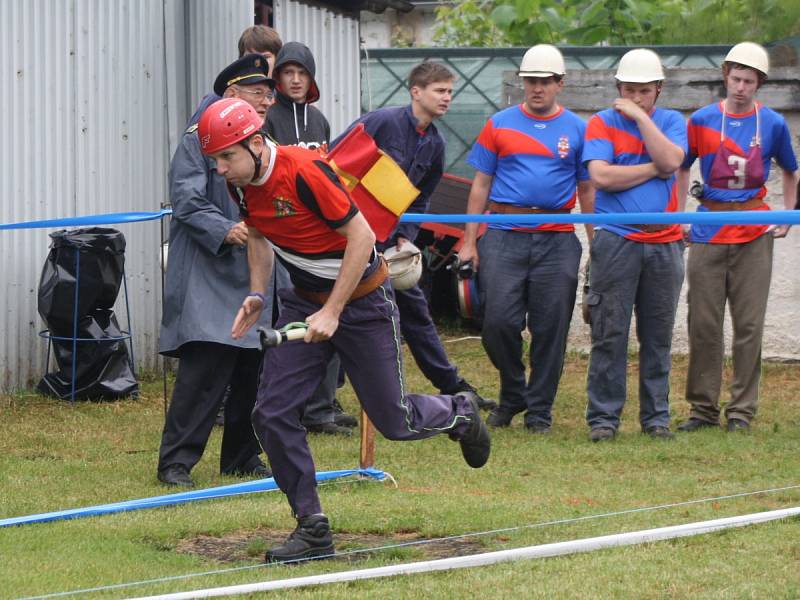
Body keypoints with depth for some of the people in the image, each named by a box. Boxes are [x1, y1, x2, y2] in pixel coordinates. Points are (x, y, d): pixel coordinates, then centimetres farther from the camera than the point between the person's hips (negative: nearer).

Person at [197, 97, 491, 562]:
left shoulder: (304, 171, -28)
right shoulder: (244, 183, -4)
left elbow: (362, 237, -24)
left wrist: (332, 312, -23)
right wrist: (257, 295, 2)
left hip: (362, 301, -7)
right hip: (305, 300, 7)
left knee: (394, 421, 2)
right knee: (273, 414, -7)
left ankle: (460, 414, 37)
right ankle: (313, 529, 2)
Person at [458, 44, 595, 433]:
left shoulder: (577, 130, 9)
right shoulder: (499, 125, 9)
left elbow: (587, 191, 11)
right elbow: (481, 185, 10)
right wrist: (469, 241, 4)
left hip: (557, 240, 0)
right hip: (504, 237, 0)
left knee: (550, 328, 1)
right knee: (498, 321, -8)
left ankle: (539, 411, 11)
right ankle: (512, 395, 16)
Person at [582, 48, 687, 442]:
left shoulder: (672, 122, 11)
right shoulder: (602, 124, 5)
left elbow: (670, 160, -10)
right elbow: (601, 176, -11)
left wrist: (640, 116, -8)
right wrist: (654, 169, -5)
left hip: (664, 243, 2)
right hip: (616, 243, -2)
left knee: (658, 335, 6)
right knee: (610, 333, -4)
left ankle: (656, 416, 13)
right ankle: (603, 417, 1)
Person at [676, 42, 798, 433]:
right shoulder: (703, 121, 2)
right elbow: (681, 168, 14)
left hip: (754, 234, -1)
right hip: (708, 232, 1)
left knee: (749, 325, 0)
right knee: (703, 324, 2)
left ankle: (742, 411, 5)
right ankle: (703, 409, 9)